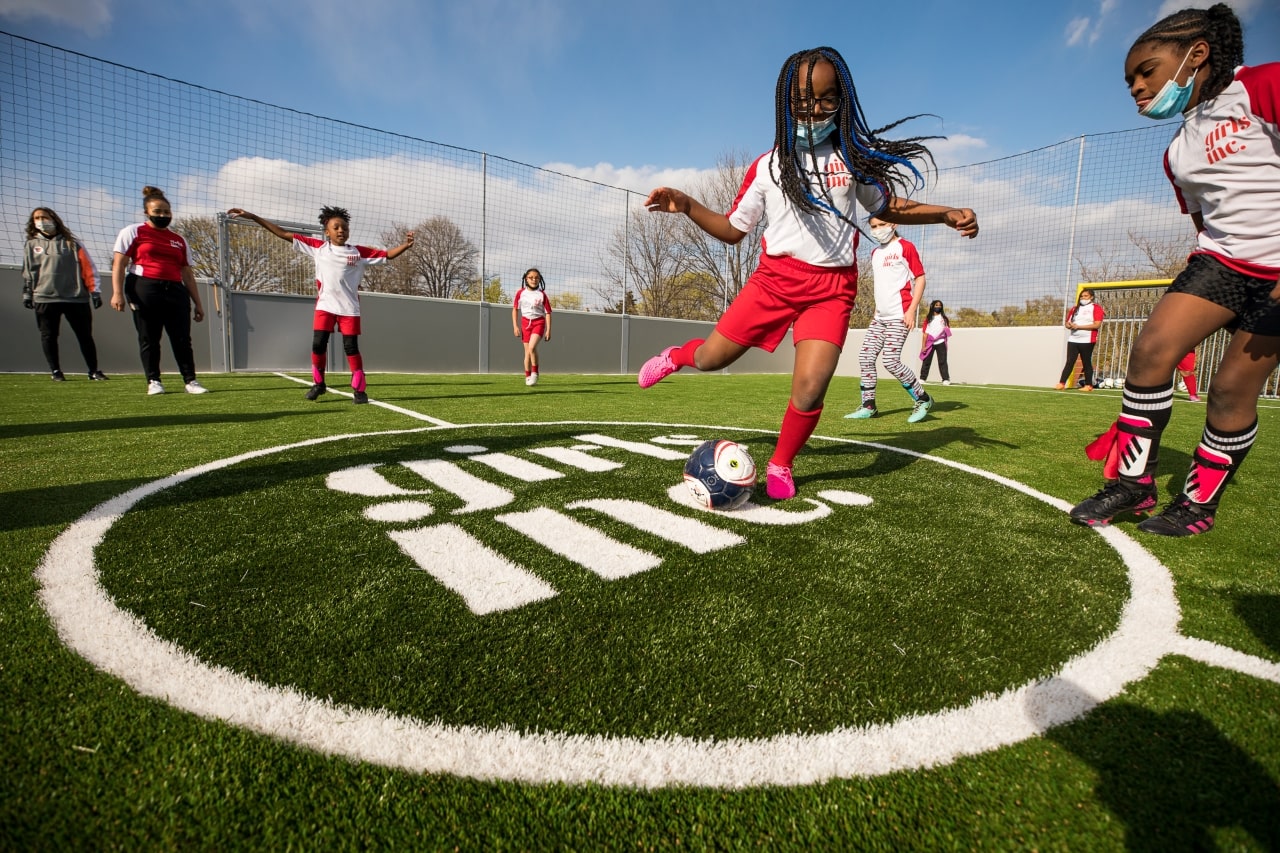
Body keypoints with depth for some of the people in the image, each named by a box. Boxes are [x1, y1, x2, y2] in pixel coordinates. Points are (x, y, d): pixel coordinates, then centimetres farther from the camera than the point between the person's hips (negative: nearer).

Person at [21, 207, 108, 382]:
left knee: (85, 335, 1)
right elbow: (27, 272, 15)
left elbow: (87, 267, 1)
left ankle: (94, 371, 8)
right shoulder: (32, 245, 13)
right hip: (45, 299, 2)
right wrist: (27, 294, 11)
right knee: (48, 336, 3)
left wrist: (95, 291, -5)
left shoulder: (71, 242, 6)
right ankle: (55, 371, 11)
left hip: (76, 298, -2)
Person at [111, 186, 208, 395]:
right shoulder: (133, 232, 7)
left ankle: (190, 381, 2)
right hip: (144, 290, -3)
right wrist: (117, 293, -12)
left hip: (175, 291, 3)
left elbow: (187, 274, 19)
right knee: (149, 339, 1)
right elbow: (119, 265, 0)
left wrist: (197, 303, 14)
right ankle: (153, 381, 9)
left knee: (182, 339, -1)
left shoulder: (179, 240, 18)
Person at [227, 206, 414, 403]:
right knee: (318, 344, 1)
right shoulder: (318, 247, 6)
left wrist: (406, 245, -15)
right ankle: (318, 383, 19)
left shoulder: (358, 252, 3)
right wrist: (252, 217, 7)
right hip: (325, 305, 2)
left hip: (349, 308, -2)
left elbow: (388, 254, 2)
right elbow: (285, 234, 8)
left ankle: (359, 389, 5)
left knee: (351, 348, -2)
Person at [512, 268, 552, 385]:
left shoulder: (542, 294, -1)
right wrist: (515, 326, -3)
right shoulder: (520, 293, 2)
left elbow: (547, 312, 1)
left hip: (539, 322, -2)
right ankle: (527, 377, 14)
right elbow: (515, 309, 6)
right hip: (525, 322, 2)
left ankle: (535, 373, -7)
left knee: (532, 347, -23)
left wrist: (548, 330, -4)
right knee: (527, 351, 4)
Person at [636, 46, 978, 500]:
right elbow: (732, 230, 8)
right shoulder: (767, 166, 5)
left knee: (810, 386, -17)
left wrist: (947, 214, 5)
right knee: (712, 358, -2)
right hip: (776, 276, 1)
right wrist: (686, 205, -7)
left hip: (833, 286, 0)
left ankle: (780, 466, 9)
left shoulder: (852, 156, 7)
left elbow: (888, 207, 19)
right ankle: (678, 355, 38)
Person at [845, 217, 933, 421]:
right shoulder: (875, 253, 17)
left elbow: (920, 278, -6)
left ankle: (923, 399, 4)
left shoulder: (905, 247, -4)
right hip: (880, 316, 8)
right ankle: (868, 406, 10)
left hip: (899, 316, -8)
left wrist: (912, 309, -14)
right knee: (865, 357, 1)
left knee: (891, 361, -14)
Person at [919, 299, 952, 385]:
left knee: (942, 361, -4)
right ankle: (922, 378, 7)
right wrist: (923, 346, -2)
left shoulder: (944, 318, 11)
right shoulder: (928, 319, 9)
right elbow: (925, 333, 4)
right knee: (926, 361, 1)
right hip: (929, 343, 0)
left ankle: (946, 379, -6)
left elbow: (948, 330, 14)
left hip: (940, 343, 0)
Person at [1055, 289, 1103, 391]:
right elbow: (1067, 322, 20)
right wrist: (1070, 325, -5)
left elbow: (1097, 325, -12)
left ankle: (1088, 385, 8)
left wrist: (1078, 326, -16)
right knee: (1069, 362, -2)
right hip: (1073, 340, 5)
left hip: (1087, 341, -5)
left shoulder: (1096, 308, -2)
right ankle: (1061, 383, -7)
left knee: (1086, 363, 1)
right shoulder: (1075, 309, 17)